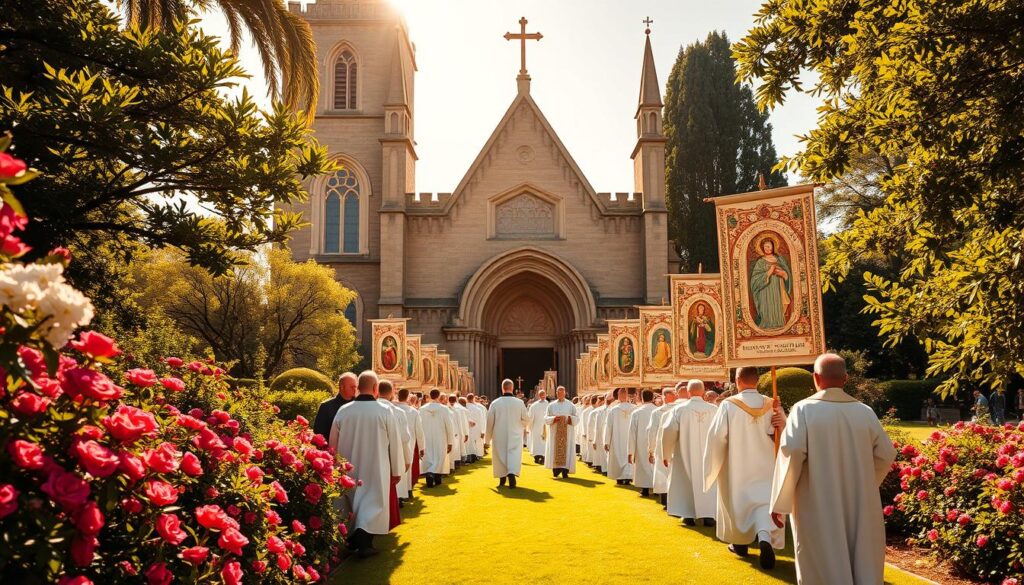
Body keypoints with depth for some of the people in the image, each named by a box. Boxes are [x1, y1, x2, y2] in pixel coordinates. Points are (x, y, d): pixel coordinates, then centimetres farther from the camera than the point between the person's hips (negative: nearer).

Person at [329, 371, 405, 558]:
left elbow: (333, 444, 5)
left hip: (349, 469, 4)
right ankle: (364, 543, -5)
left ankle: (353, 539, 30)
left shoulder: (343, 411, -5)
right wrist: (396, 471, 5)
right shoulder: (385, 411, -13)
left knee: (353, 501, 19)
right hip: (375, 470, -4)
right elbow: (395, 443, -7)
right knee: (372, 502, 6)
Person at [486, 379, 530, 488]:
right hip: (514, 435, -1)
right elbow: (526, 419, -1)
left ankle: (502, 479, 24)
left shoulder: (495, 403, -9)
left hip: (499, 436, 1)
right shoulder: (519, 402, -10)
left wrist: (488, 437, 9)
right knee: (514, 454, -1)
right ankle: (511, 474, -25)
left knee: (500, 455, 15)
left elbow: (490, 421, -3)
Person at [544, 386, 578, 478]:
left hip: (567, 433, -1)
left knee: (566, 451, -6)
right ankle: (556, 470, 12)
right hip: (555, 433, 1)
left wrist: (568, 418, -15)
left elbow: (577, 419, 3)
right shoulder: (551, 405, 8)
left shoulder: (571, 405, 5)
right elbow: (546, 419, 4)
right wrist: (554, 418, -14)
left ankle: (565, 471, -6)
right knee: (555, 450, 0)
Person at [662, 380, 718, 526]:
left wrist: (666, 454, -1)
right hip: (708, 456, 1)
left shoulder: (679, 409, -10)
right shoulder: (713, 410, -6)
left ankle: (689, 515, 13)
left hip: (686, 455, -1)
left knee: (687, 481, 12)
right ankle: (708, 514, 7)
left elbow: (668, 431, -13)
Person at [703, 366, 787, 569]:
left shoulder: (728, 405, -14)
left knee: (737, 501, 16)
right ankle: (765, 537, -24)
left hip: (736, 466, -1)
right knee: (763, 501, 2)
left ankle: (740, 543, 30)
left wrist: (715, 462, -1)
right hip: (763, 467, 1)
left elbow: (717, 437, -11)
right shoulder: (770, 405, -4)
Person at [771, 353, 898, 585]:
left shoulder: (804, 409, -12)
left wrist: (780, 502, -12)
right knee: (863, 565, 16)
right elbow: (886, 454, 5)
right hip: (860, 507, 4)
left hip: (818, 508, -3)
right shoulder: (865, 411, 0)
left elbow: (791, 453, -20)